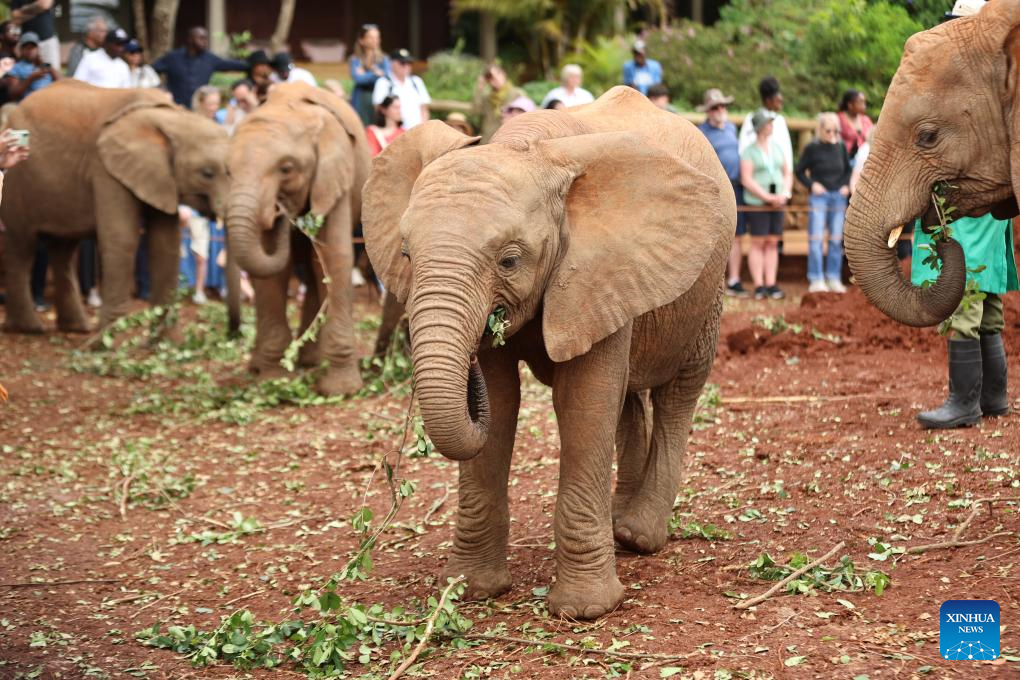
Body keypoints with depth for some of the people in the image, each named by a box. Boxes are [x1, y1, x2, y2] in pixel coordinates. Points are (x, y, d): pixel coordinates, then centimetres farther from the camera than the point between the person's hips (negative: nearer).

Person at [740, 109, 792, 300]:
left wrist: (784, 194, -3)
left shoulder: (777, 148, 12)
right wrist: (768, 197, -15)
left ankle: (771, 285, 6)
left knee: (772, 243, 5)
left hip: (777, 204, 5)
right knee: (758, 243, -3)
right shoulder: (749, 152, -5)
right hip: (757, 204, -5)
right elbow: (747, 180, -11)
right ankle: (759, 286, -2)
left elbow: (787, 174, 15)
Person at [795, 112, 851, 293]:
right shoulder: (812, 148, -4)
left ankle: (833, 279, 12)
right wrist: (811, 184, -9)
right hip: (819, 197, -4)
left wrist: (846, 185, 4)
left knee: (836, 239, 6)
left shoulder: (841, 147, 8)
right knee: (816, 238, -7)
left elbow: (848, 169, 19)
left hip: (838, 197, 4)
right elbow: (799, 171, 2)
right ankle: (816, 280, -5)